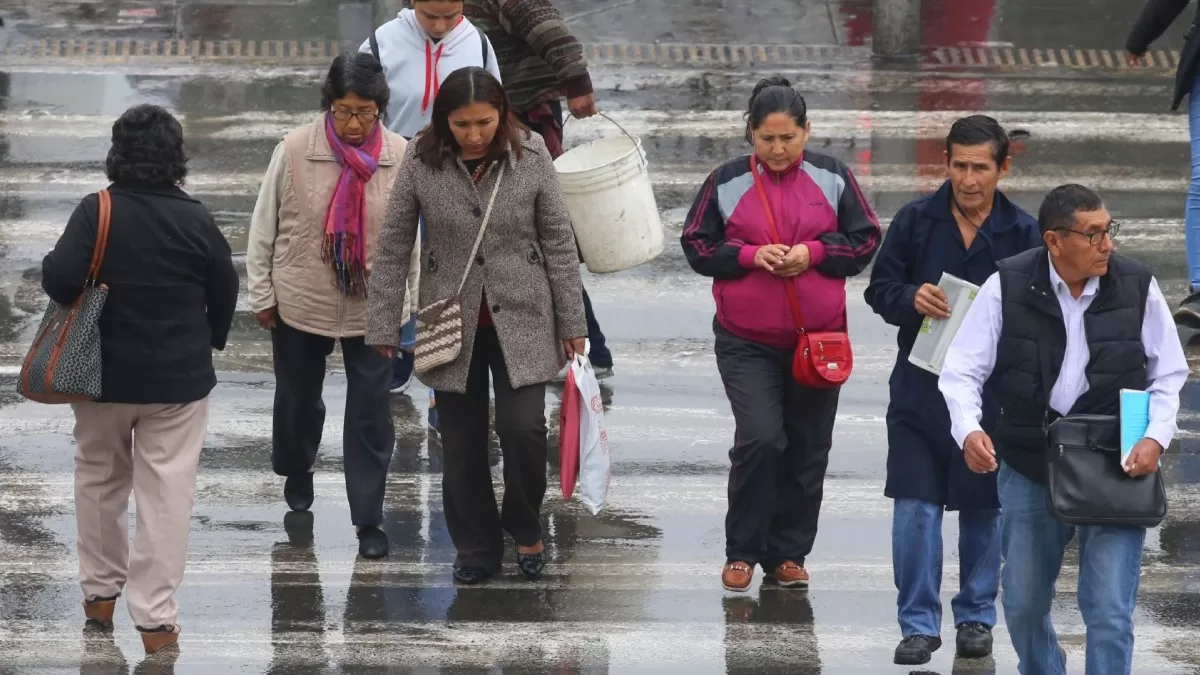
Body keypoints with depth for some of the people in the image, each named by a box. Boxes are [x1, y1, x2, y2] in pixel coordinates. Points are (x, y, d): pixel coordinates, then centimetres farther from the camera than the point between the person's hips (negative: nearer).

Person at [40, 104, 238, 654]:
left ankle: (100, 591, 31)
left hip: (104, 375, 0)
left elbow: (60, 278, -24)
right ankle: (155, 617, -2)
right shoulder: (196, 219, -8)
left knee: (99, 479, 21)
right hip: (179, 378, 0)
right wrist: (209, 341, 20)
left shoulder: (97, 212, -14)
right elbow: (225, 290, 2)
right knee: (167, 491, 1)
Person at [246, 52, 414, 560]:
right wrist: (261, 294, -1)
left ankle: (368, 518, 11)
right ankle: (297, 472, 49)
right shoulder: (294, 151, -14)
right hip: (300, 302, 0)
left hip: (371, 307, 0)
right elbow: (264, 226, -4)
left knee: (370, 412, 2)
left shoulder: (400, 157, -11)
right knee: (298, 396, 20)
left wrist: (401, 295, 7)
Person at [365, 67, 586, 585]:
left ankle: (524, 527, 14)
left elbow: (559, 244, -2)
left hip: (520, 320, -1)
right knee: (461, 445, 5)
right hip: (451, 324, 1)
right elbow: (393, 248, -3)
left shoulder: (531, 158, -9)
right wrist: (383, 327, -2)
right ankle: (477, 548, 23)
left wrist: (572, 322, 0)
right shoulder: (421, 163, -10)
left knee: (522, 427, -13)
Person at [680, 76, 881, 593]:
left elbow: (866, 240, 5)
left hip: (818, 337, 2)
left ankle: (787, 553, 21)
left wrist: (814, 253, -13)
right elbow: (697, 246, 2)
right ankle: (742, 551, 0)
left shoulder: (832, 178, 0)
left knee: (807, 449, 7)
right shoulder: (727, 182, -2)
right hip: (746, 342, -2)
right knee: (760, 438, -15)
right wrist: (751, 255, -15)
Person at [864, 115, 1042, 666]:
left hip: (991, 393, 0)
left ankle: (976, 616, 27)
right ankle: (919, 624, 6)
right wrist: (911, 299, -17)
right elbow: (880, 289, 4)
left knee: (983, 511, 11)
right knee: (914, 508, -3)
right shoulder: (915, 220, -2)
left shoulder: (1023, 233, -4)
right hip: (919, 388, 0)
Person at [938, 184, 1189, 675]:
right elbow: (962, 371, -5)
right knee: (1023, 605, 15)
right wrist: (968, 430, -23)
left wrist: (1156, 436, -10)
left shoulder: (1136, 286, -6)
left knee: (1109, 612, -9)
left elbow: (1168, 374, 5)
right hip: (1029, 468, 1)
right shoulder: (1007, 287, -8)